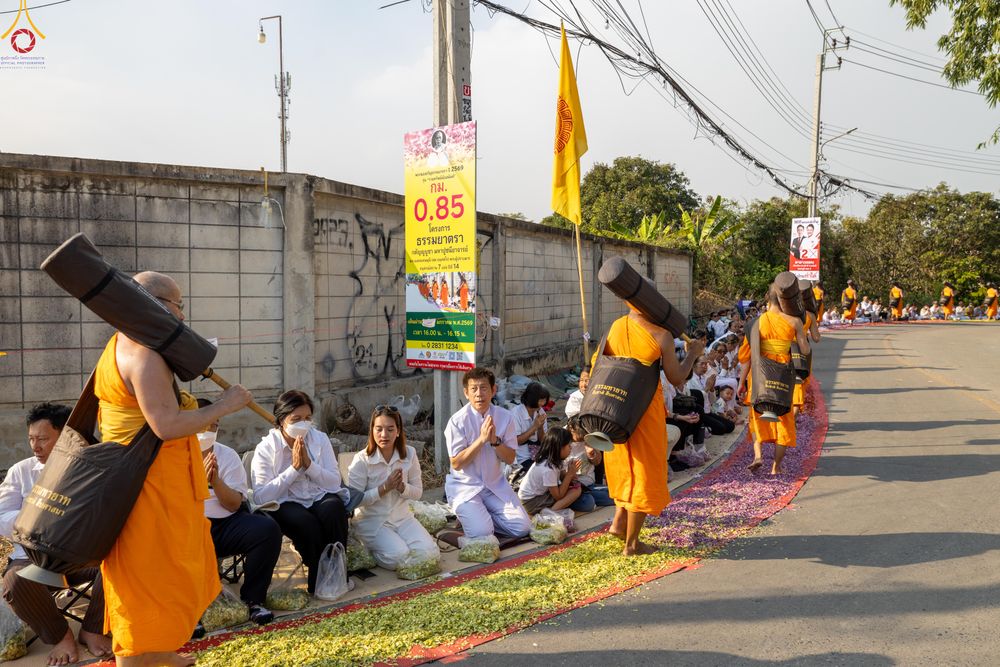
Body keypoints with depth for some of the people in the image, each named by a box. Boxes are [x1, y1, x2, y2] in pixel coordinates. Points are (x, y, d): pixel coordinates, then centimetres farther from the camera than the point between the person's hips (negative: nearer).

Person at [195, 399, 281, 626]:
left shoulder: (228, 455, 6)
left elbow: (234, 504, -2)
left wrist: (216, 481, -20)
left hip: (227, 523, 3)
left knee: (268, 529, -24)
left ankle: (253, 599, -6)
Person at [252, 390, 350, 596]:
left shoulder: (320, 439, 4)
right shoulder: (265, 449, -4)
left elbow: (335, 482, -3)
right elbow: (261, 497, -15)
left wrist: (308, 464, -17)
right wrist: (294, 468, -18)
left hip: (320, 497, 3)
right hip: (286, 504, -2)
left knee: (333, 509, -32)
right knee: (306, 522, -34)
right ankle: (318, 577, -13)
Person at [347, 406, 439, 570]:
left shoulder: (409, 454, -3)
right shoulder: (361, 460, -14)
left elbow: (418, 493, 2)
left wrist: (402, 487, -20)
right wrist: (384, 488, -24)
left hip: (403, 518, 4)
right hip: (372, 521, -4)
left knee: (430, 553, -15)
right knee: (399, 556, -25)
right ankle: (369, 550, 6)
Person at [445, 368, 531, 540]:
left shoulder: (505, 417, -4)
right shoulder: (458, 421, -14)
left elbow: (510, 458, -1)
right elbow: (456, 463, -15)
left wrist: (495, 440, -21)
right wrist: (482, 439, -24)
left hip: (496, 485, 4)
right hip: (466, 487, -4)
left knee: (522, 528, -8)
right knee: (481, 533, -22)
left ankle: (485, 515, 16)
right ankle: (468, 515, 11)